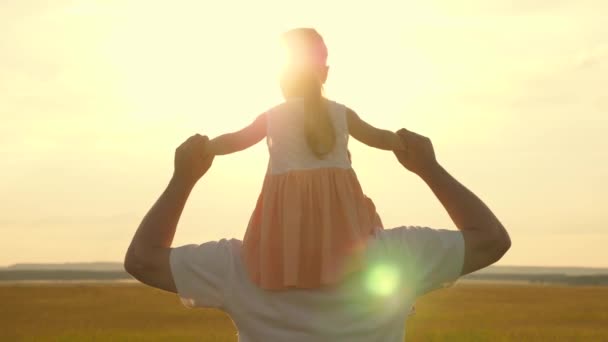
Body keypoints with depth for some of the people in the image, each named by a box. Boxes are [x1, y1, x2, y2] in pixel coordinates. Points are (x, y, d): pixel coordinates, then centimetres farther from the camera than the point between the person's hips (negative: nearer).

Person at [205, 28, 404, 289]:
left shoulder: (272, 117, 10)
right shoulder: (341, 113, 10)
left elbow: (233, 141, 20)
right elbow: (379, 137, 19)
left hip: (287, 211, 0)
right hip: (336, 208, 1)